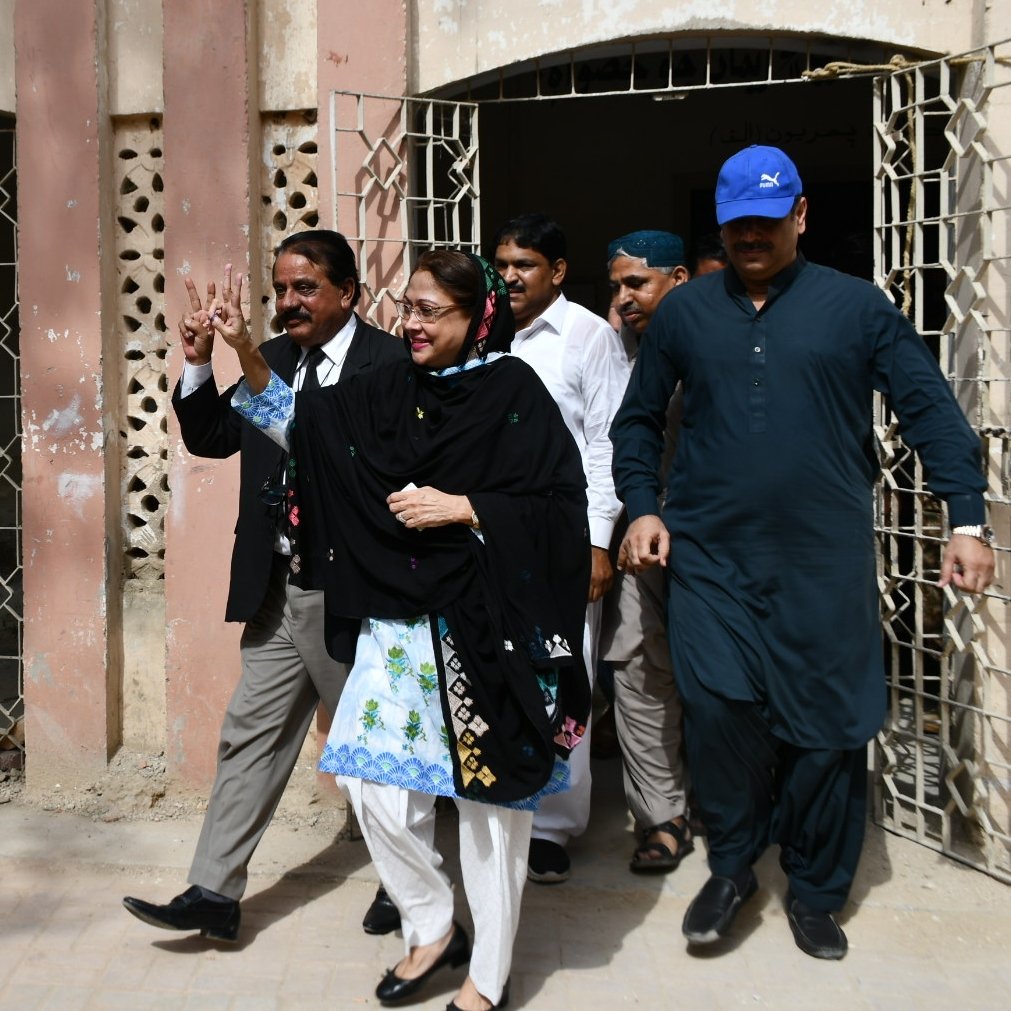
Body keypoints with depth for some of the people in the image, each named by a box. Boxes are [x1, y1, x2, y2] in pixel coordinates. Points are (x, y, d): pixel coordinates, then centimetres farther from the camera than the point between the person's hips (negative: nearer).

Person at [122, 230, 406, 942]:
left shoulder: (389, 362, -13)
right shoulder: (272, 358, 8)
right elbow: (210, 439, 11)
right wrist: (199, 364, -3)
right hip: (277, 589, 6)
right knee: (251, 737, 10)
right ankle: (215, 894, 20)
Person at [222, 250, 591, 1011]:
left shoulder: (515, 392, -8)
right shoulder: (392, 390, 7)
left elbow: (560, 506, -12)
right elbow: (299, 424, 10)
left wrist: (461, 509, -17)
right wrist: (247, 353, -2)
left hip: (484, 629, -5)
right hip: (396, 623, 5)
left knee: (489, 797, 6)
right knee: (373, 783, 5)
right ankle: (432, 927, 30)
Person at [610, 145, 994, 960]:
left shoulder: (856, 305, 2)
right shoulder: (684, 311, 8)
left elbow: (931, 410, 1)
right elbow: (638, 419, 16)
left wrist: (968, 519, -7)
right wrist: (642, 507, 3)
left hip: (826, 563, -1)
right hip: (709, 557, 1)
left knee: (827, 727, 5)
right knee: (719, 706, -12)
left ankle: (816, 891, 27)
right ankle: (732, 866, 14)